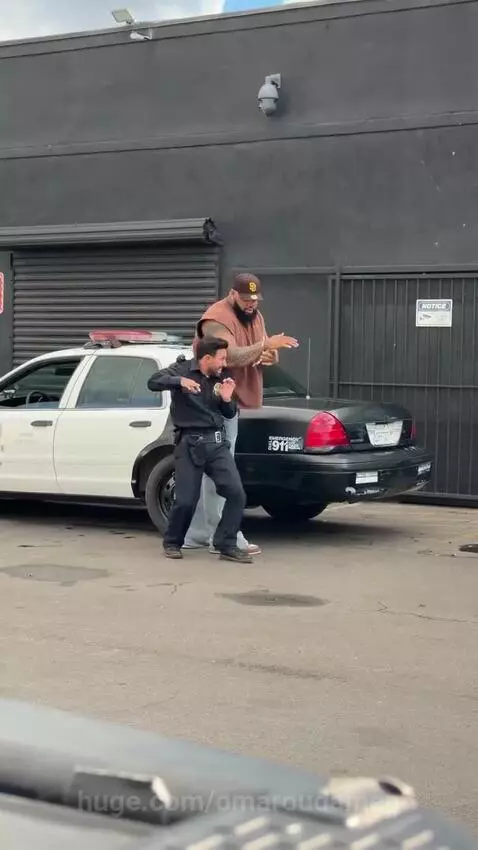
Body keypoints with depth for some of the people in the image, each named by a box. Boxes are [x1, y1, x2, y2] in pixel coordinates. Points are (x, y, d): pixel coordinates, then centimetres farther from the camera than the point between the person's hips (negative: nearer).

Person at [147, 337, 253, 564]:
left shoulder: (220, 378, 14)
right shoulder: (182, 369, 1)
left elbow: (230, 414, 20)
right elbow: (153, 382, -13)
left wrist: (227, 399, -2)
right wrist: (179, 381, -28)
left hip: (217, 442, 5)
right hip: (190, 443, -4)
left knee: (236, 494, -9)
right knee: (186, 500, -7)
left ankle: (227, 546, 3)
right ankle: (172, 543, 18)